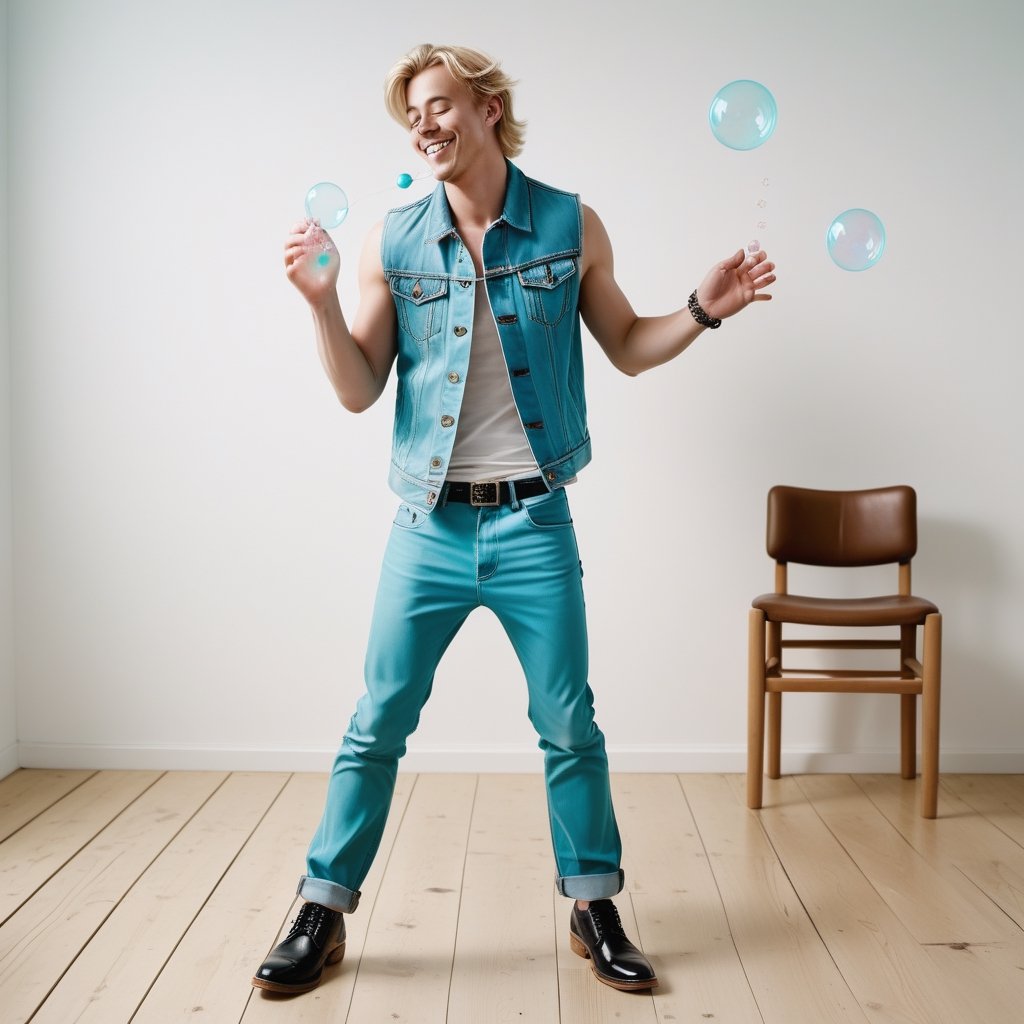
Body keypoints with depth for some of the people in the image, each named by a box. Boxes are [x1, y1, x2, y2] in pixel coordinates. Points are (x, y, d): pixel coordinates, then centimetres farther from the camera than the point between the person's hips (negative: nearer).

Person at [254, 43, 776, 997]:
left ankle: (593, 907, 26)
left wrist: (702, 309, -5)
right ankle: (323, 912, 20)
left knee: (568, 726, 7)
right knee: (377, 724, 6)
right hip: (430, 525, 1)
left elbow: (628, 348, 11)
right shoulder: (392, 242, 1)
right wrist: (321, 300, -14)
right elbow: (359, 392, 0)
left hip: (534, 525, 0)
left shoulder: (571, 227, 1)